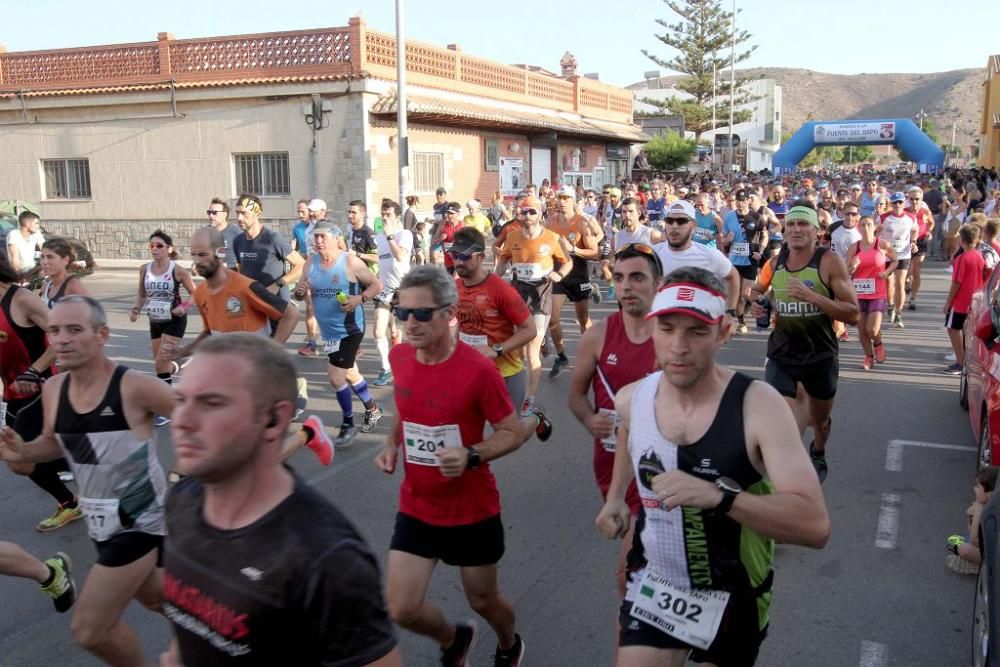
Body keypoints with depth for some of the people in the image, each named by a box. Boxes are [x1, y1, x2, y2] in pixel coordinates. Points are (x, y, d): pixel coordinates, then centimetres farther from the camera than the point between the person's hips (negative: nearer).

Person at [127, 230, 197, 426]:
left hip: (174, 321, -5)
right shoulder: (144, 269, -1)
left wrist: (184, 306, -22)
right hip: (155, 321, 5)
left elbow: (194, 292, -5)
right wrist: (136, 308, -6)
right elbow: (142, 294, 12)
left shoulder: (178, 270, -14)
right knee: (161, 364, 11)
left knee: (161, 364, -10)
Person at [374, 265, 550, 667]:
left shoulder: (478, 369, -22)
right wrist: (391, 446, -4)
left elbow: (513, 433, -13)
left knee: (483, 600, 16)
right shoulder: (399, 357, -6)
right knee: (400, 610, 0)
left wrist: (471, 455, -30)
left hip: (473, 512, -4)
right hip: (416, 510, 4)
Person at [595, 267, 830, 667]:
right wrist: (616, 496, 14)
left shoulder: (758, 405, -24)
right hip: (653, 585, 2)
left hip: (733, 598, -2)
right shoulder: (632, 399, -9)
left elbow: (816, 527, -31)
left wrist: (719, 496, -42)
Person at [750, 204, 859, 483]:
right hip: (782, 355, 1)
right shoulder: (775, 263, -3)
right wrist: (756, 302, -4)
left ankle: (818, 454, 56)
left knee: (820, 421, 23)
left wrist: (812, 296, -30)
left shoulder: (829, 262, -15)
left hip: (820, 356, -1)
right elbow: (757, 289, 19)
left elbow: (852, 314, -19)